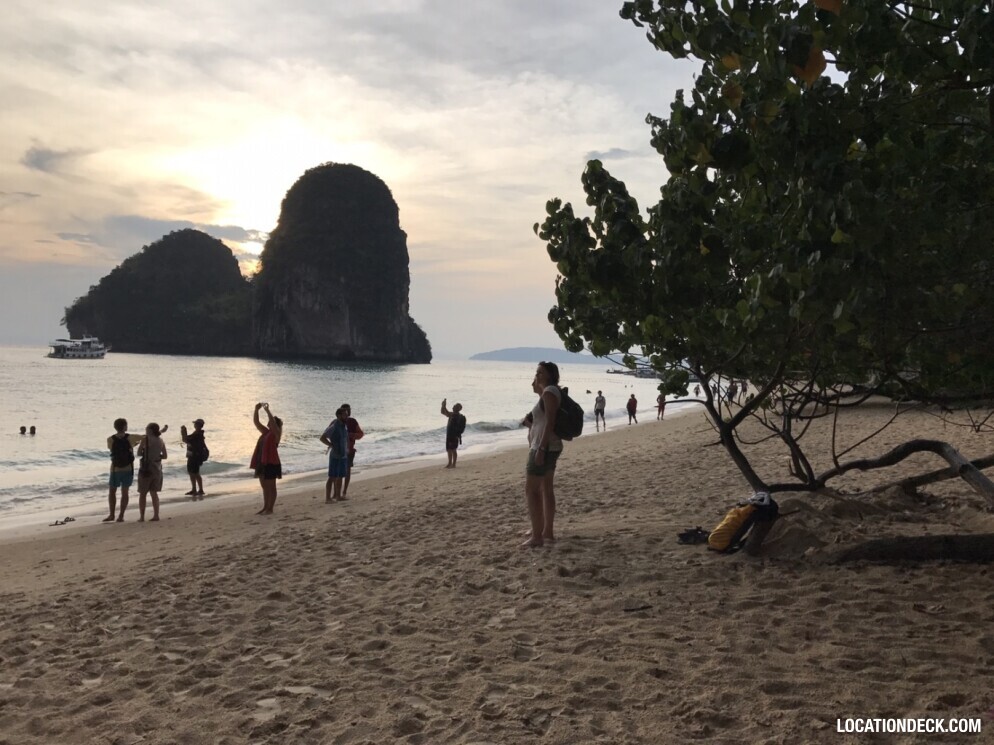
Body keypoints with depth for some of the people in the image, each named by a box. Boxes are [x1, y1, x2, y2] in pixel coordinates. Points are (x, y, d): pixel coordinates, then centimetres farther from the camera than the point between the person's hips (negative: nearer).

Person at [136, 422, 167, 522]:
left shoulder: (145, 439, -11)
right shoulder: (161, 441, 4)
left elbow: (139, 454, -5)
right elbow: (165, 456, 8)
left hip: (146, 468, -5)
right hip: (157, 469, 5)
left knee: (143, 494, 5)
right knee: (154, 493, 13)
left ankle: (142, 516, 5)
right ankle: (156, 515, 11)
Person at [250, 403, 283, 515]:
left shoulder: (276, 433, -7)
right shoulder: (265, 432, 14)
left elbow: (273, 421, -24)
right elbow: (256, 422, 12)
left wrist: (267, 410, -21)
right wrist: (256, 409, 0)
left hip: (271, 463, -8)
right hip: (262, 462, 8)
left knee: (271, 487, -1)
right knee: (265, 487, 13)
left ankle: (270, 509, 3)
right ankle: (265, 507, 21)